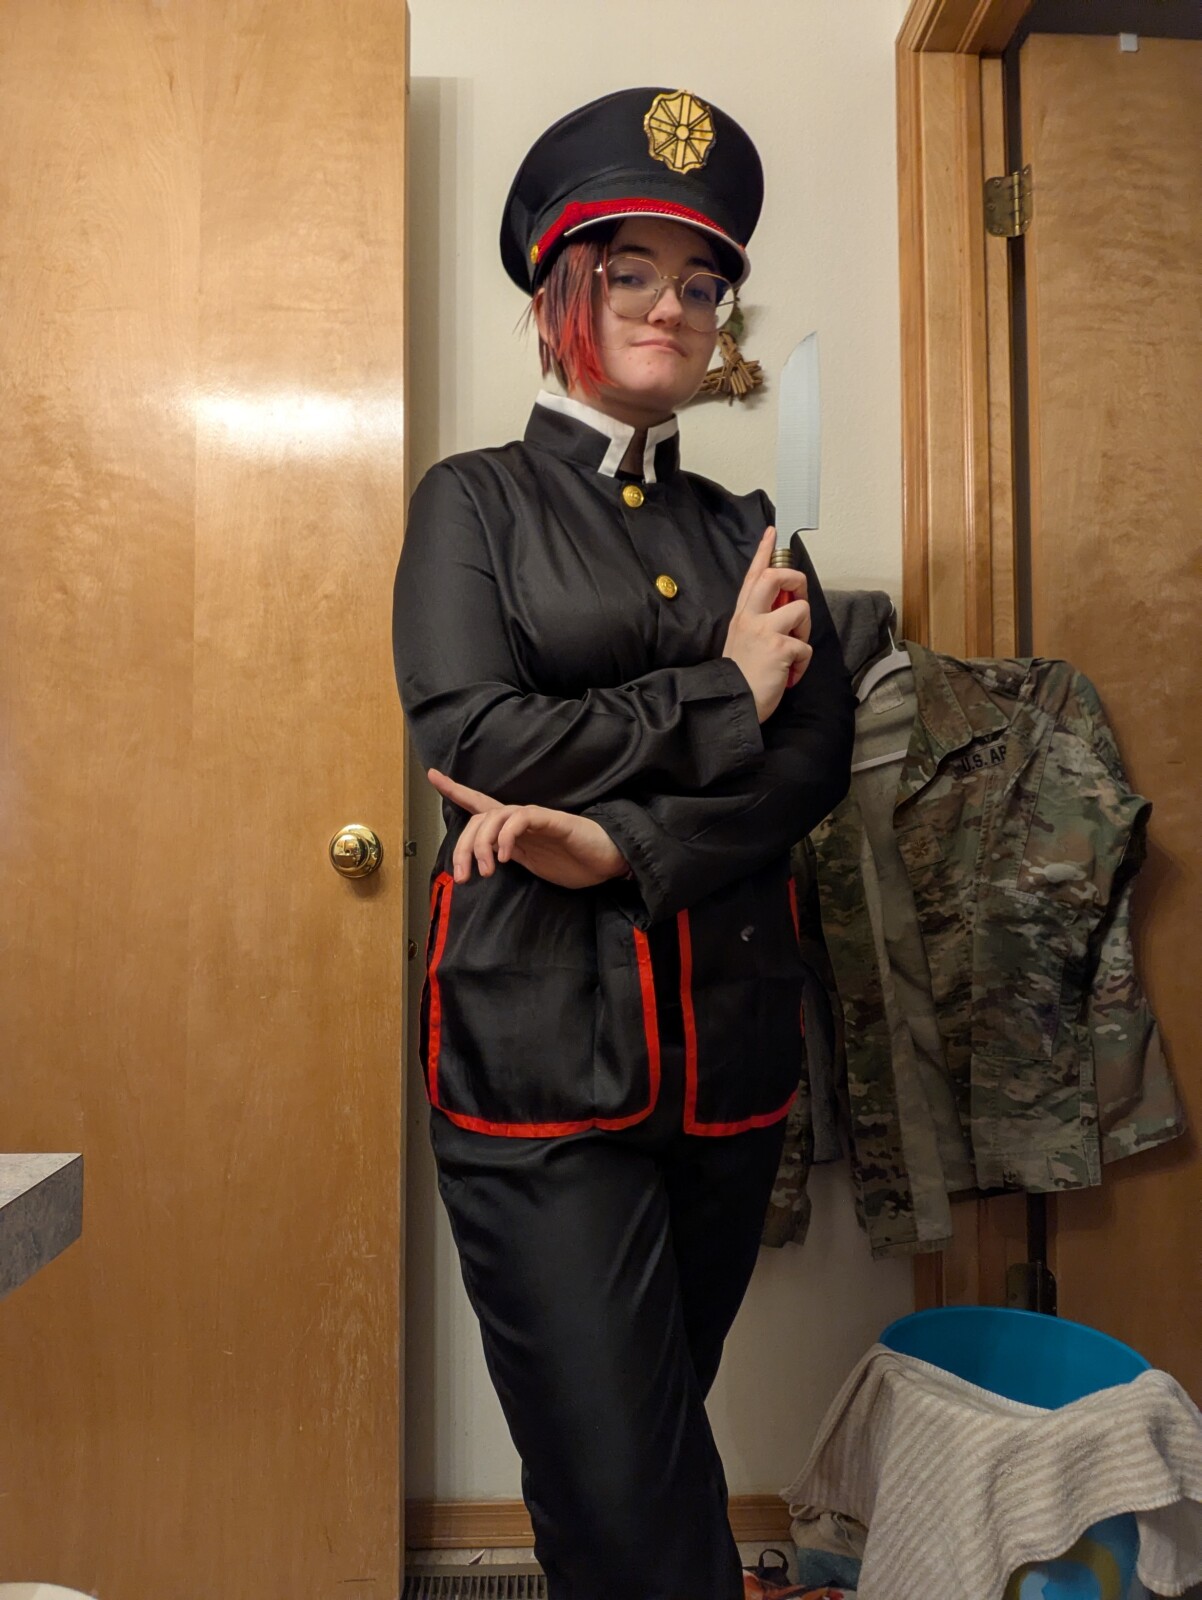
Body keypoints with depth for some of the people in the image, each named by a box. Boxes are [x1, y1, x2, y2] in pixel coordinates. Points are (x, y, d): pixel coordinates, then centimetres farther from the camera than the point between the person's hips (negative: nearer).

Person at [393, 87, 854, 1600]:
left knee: (660, 1444, 17)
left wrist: (621, 837, -17)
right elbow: (472, 739, -11)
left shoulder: (746, 530, 14)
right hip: (540, 1046, -3)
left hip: (732, 1044, 4)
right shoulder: (475, 500, 5)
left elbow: (817, 759, 0)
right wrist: (725, 695, -5)